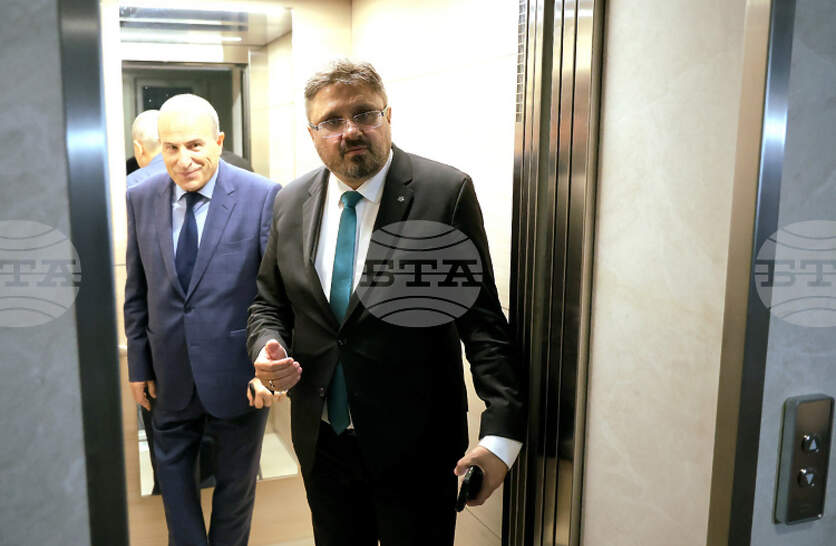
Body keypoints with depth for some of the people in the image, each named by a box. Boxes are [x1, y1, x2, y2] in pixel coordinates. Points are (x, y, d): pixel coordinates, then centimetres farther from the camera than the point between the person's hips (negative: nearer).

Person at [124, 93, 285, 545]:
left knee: (235, 480, 18)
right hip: (170, 374, 4)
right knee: (172, 471, 21)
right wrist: (138, 364, 6)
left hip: (236, 372, -3)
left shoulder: (263, 197, -15)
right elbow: (136, 290, 5)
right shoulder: (142, 198, -1)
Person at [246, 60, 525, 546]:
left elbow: (482, 317, -14)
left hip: (416, 449, -4)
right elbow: (269, 302, 13)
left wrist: (502, 431, -21)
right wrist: (268, 347, -9)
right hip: (322, 444, 4)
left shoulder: (447, 193, -12)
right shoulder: (292, 203, 3)